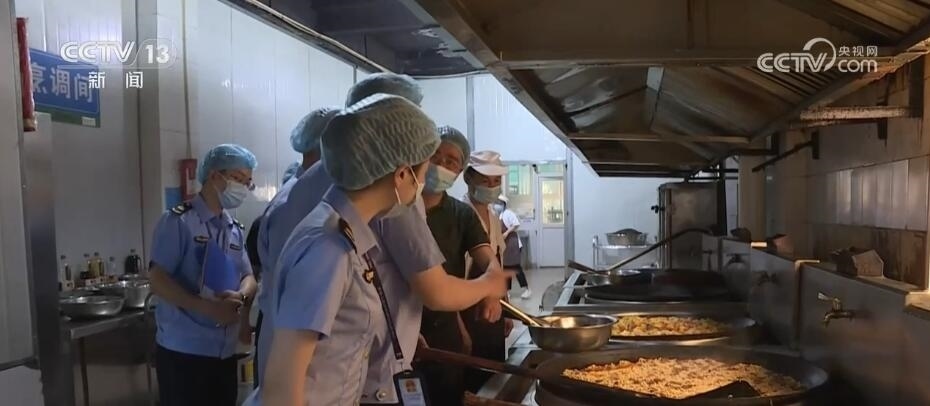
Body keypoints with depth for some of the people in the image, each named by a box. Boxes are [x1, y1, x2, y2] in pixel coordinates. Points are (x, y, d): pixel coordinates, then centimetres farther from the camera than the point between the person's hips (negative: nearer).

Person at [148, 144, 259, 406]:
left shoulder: (235, 230, 13)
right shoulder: (178, 221, -8)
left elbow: (249, 279, 11)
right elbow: (158, 280, -14)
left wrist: (239, 297, -13)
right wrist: (207, 307, -25)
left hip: (225, 351, 6)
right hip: (183, 350, -6)